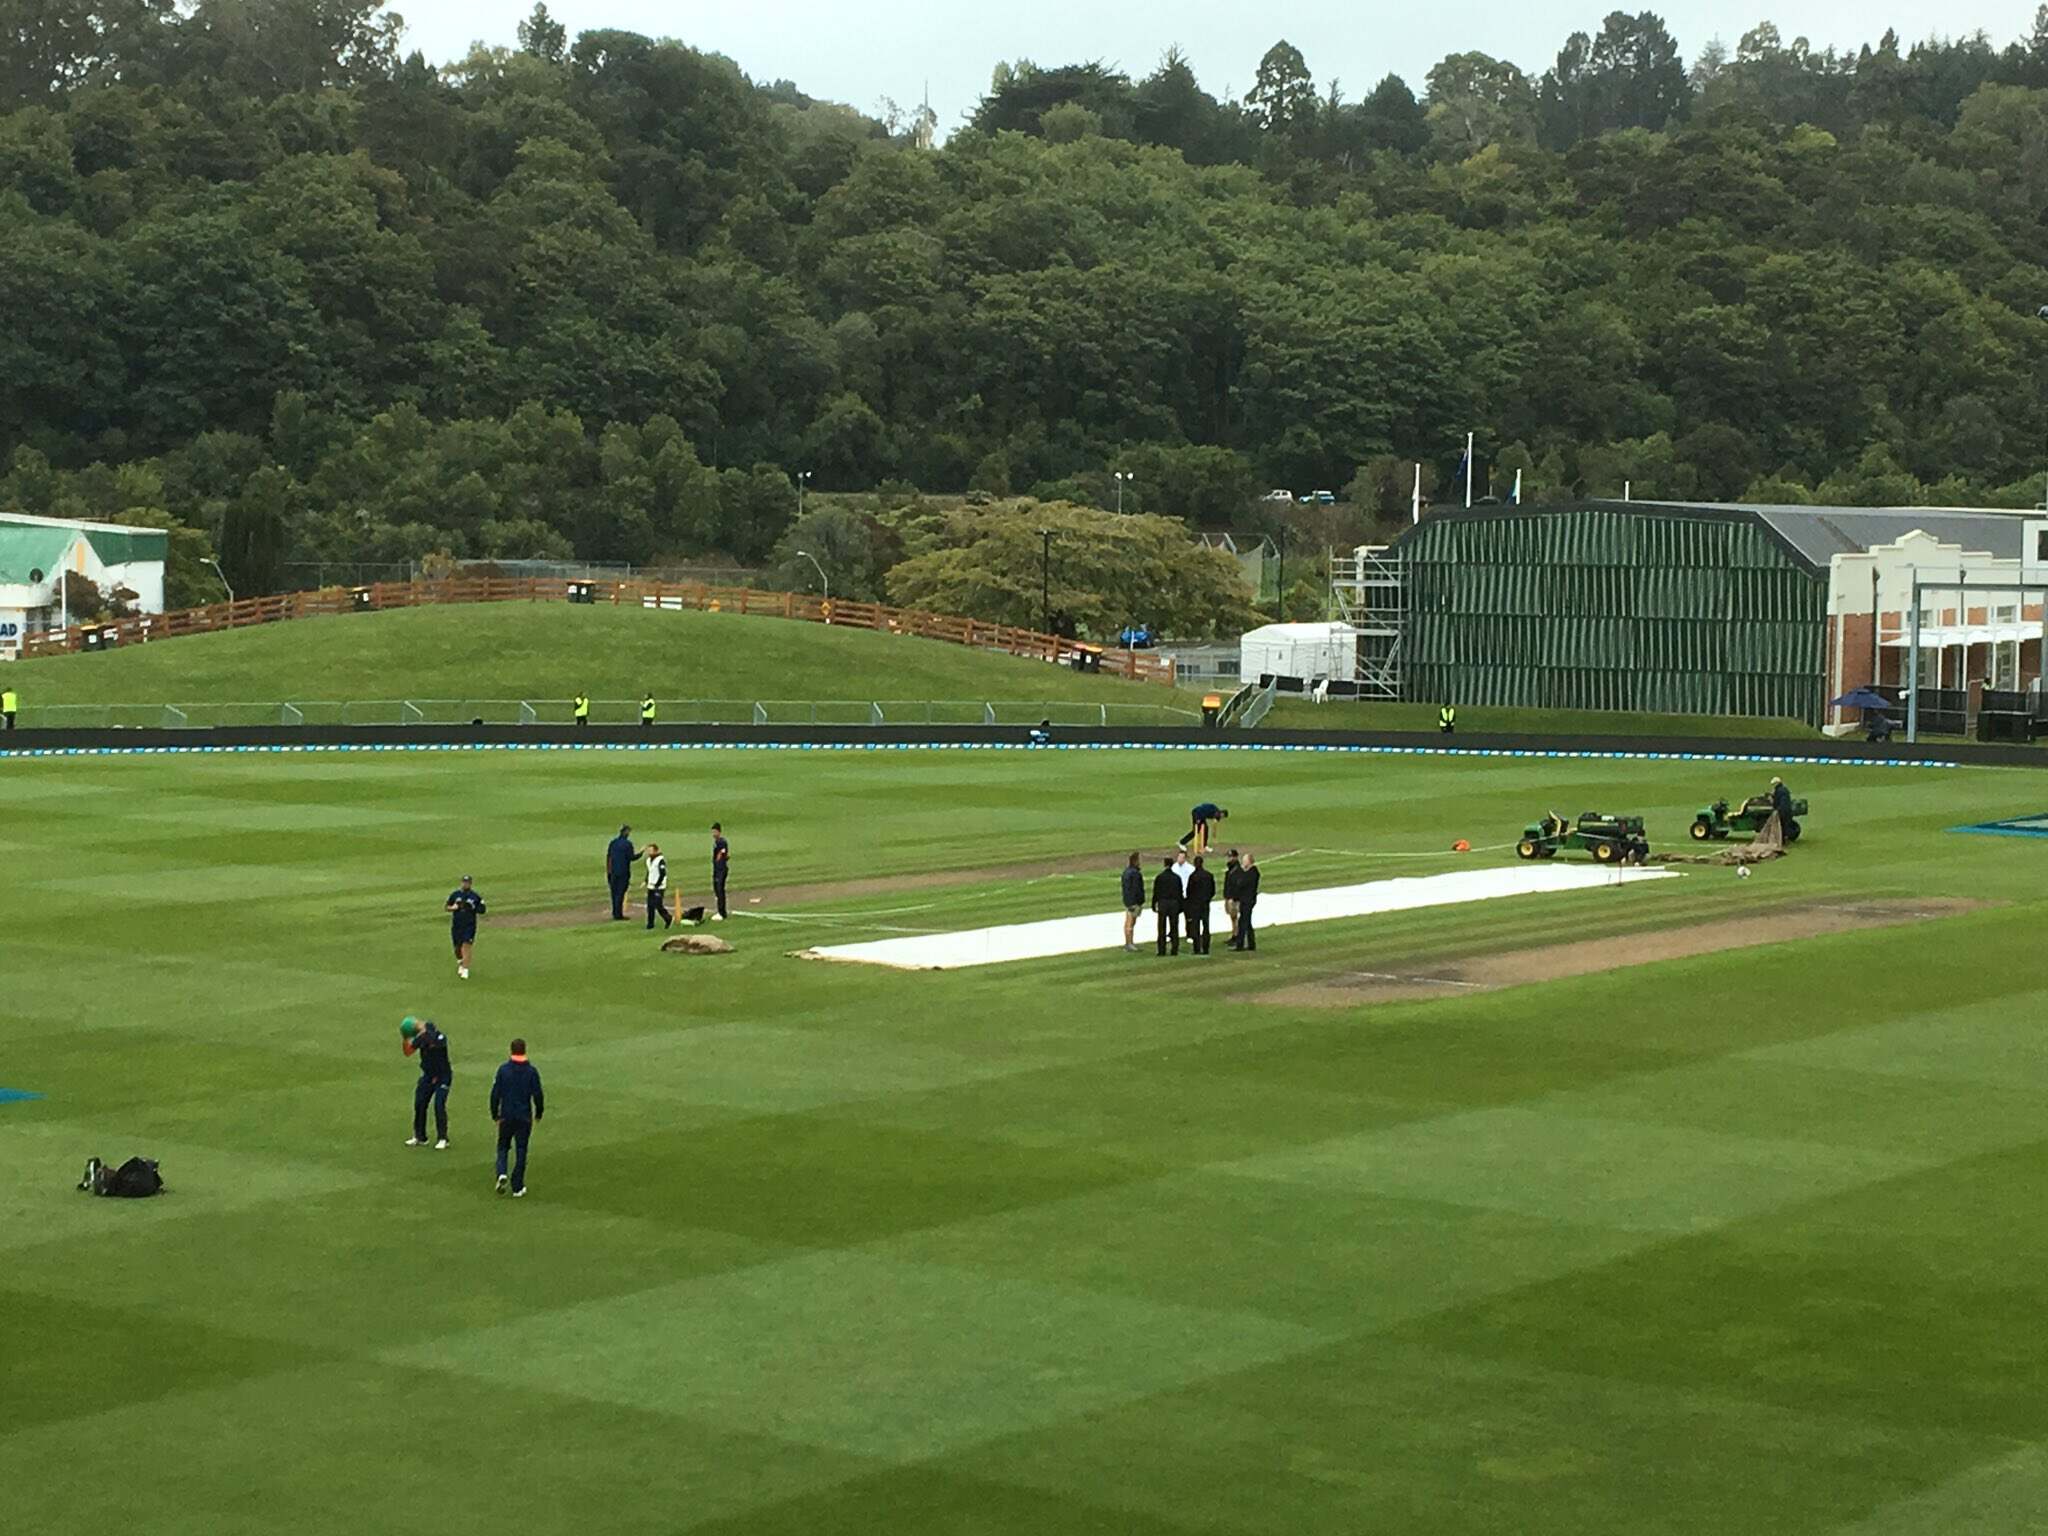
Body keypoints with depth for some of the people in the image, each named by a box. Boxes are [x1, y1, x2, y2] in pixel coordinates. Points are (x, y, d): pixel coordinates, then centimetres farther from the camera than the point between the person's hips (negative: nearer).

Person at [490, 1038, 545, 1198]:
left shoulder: (503, 1069, -5)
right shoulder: (531, 1071, -8)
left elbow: (495, 1093, -3)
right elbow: (537, 1095, -6)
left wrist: (494, 1114, 9)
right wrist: (539, 1113, 10)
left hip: (506, 1116, 1)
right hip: (524, 1117, -1)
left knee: (503, 1147, 17)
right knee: (521, 1150, 8)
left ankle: (501, 1173, -9)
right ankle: (517, 1187, 8)